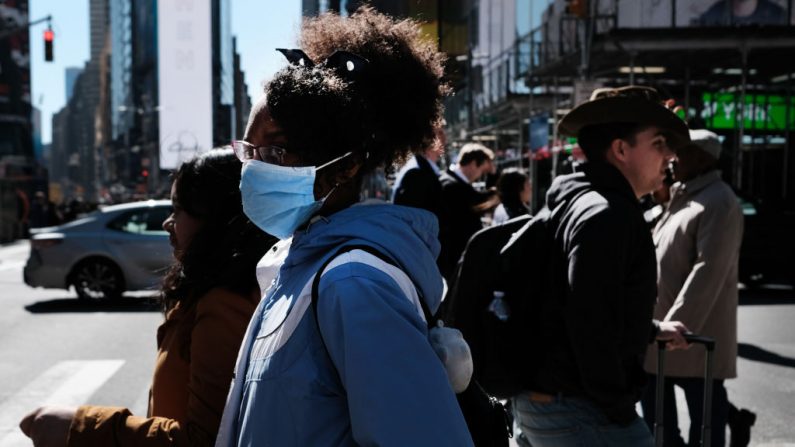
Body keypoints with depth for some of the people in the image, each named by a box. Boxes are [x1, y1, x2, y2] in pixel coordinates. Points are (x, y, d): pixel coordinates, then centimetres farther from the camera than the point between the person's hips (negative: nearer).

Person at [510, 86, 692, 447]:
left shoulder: (576, 205, 14)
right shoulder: (607, 214, -17)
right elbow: (592, 324, -24)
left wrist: (651, 330, 27)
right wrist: (619, 412, -18)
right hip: (579, 412, -10)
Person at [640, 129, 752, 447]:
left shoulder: (718, 202, -12)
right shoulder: (683, 199, 18)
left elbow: (708, 272, -21)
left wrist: (674, 326, -24)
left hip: (693, 336, -9)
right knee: (657, 420, 15)